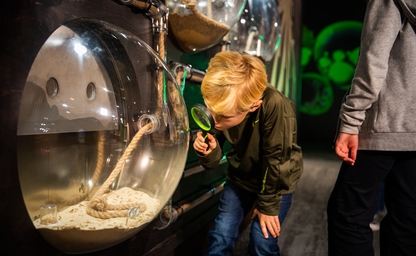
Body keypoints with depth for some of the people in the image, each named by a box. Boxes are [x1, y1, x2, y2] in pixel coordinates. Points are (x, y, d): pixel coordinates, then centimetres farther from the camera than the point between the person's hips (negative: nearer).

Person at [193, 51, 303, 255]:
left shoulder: (275, 107, -37)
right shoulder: (223, 107, -21)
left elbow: (275, 161, -25)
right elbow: (213, 163, -12)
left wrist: (267, 205, -14)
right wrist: (208, 152, -35)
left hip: (277, 181, -3)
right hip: (240, 177, 4)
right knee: (220, 238, 0)